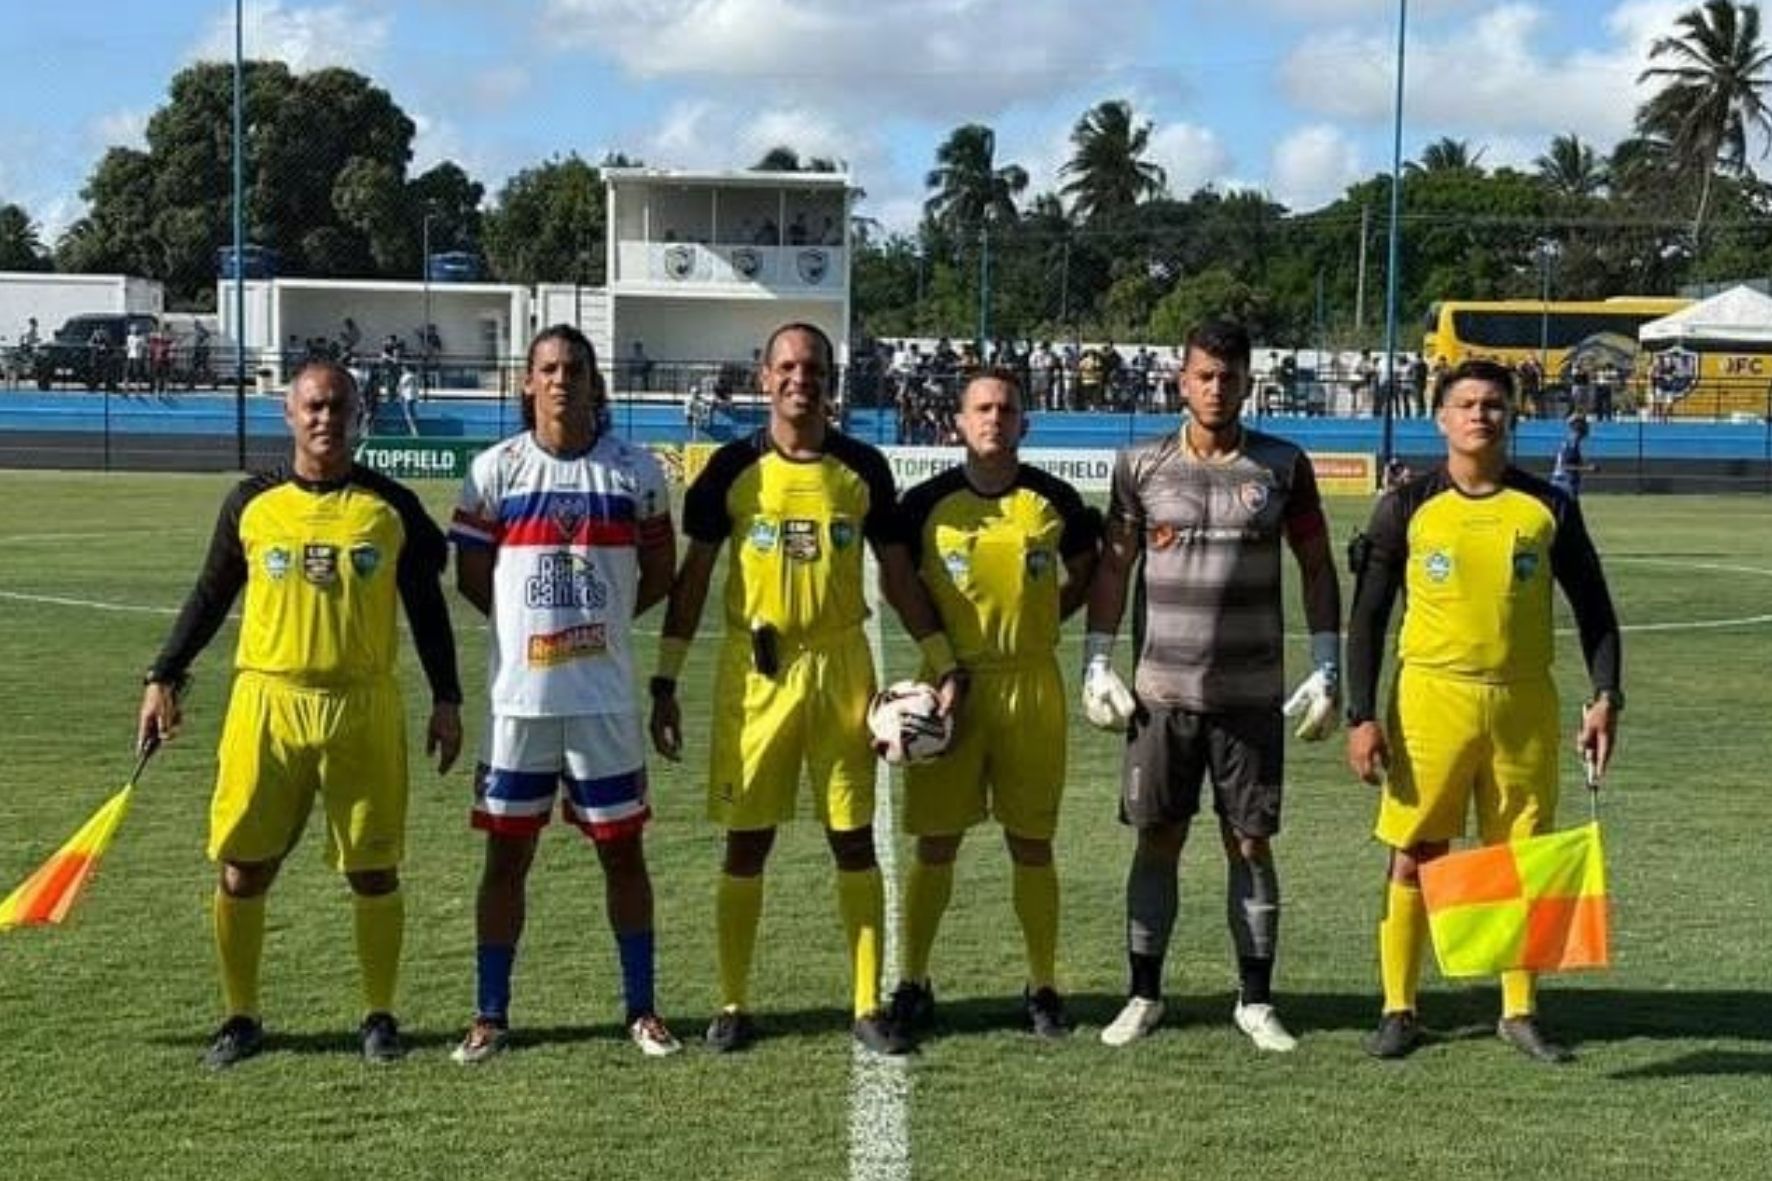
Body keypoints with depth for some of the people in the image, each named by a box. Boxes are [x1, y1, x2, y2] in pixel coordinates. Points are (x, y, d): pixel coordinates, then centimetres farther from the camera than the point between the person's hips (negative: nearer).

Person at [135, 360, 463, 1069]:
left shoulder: (392, 507, 3)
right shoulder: (252, 504, 4)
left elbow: (426, 607, 9)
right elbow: (211, 596, 14)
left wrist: (446, 699, 6)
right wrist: (164, 677, 10)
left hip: (364, 710, 0)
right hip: (267, 703, 1)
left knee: (374, 871, 4)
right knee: (242, 868, 2)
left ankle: (379, 1016, 19)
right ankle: (241, 1017, 19)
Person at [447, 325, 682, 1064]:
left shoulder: (636, 471, 1)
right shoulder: (496, 469, -1)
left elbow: (659, 573, 8)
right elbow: (471, 575, 4)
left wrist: (600, 621, 5)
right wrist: (532, 627, 5)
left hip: (606, 696, 0)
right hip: (519, 695, 0)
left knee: (622, 849, 9)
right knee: (507, 855, 7)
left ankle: (641, 1008, 21)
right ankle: (490, 1015, 17)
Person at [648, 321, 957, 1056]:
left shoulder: (863, 468, 4)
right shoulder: (734, 467, 0)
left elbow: (898, 574, 9)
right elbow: (694, 575, 4)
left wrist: (942, 664, 3)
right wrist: (665, 680, 0)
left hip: (841, 667, 1)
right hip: (755, 671, -1)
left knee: (854, 839, 4)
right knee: (746, 842, 4)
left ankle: (869, 1006, 13)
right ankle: (733, 1005, 15)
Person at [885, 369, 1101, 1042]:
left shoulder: (1054, 500, 2)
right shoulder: (928, 502, 0)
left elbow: (1086, 570, 17)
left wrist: (1042, 620, 4)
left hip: (1032, 684, 1)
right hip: (951, 685, 0)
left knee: (1032, 842, 6)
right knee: (936, 842, 4)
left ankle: (1043, 987, 17)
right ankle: (914, 984, 16)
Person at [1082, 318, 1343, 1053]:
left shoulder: (1282, 466, 2)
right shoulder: (1142, 465, 3)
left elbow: (1316, 566, 6)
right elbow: (1114, 565, 9)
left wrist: (1327, 667, 0)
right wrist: (1096, 661, 3)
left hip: (1252, 692, 0)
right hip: (1162, 690, 0)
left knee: (1251, 844, 5)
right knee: (1157, 840, 5)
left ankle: (1255, 1000, 15)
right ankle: (1144, 994, 16)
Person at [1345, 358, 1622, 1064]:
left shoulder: (1548, 507, 4)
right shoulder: (1407, 507, 0)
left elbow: (1593, 608, 10)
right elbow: (1367, 617, 2)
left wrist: (1605, 698, -1)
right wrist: (1361, 717, -5)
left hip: (1524, 703, 2)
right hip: (1431, 696, -1)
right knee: (1415, 858, 2)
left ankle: (1519, 1012, 20)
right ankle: (1399, 1011, 13)